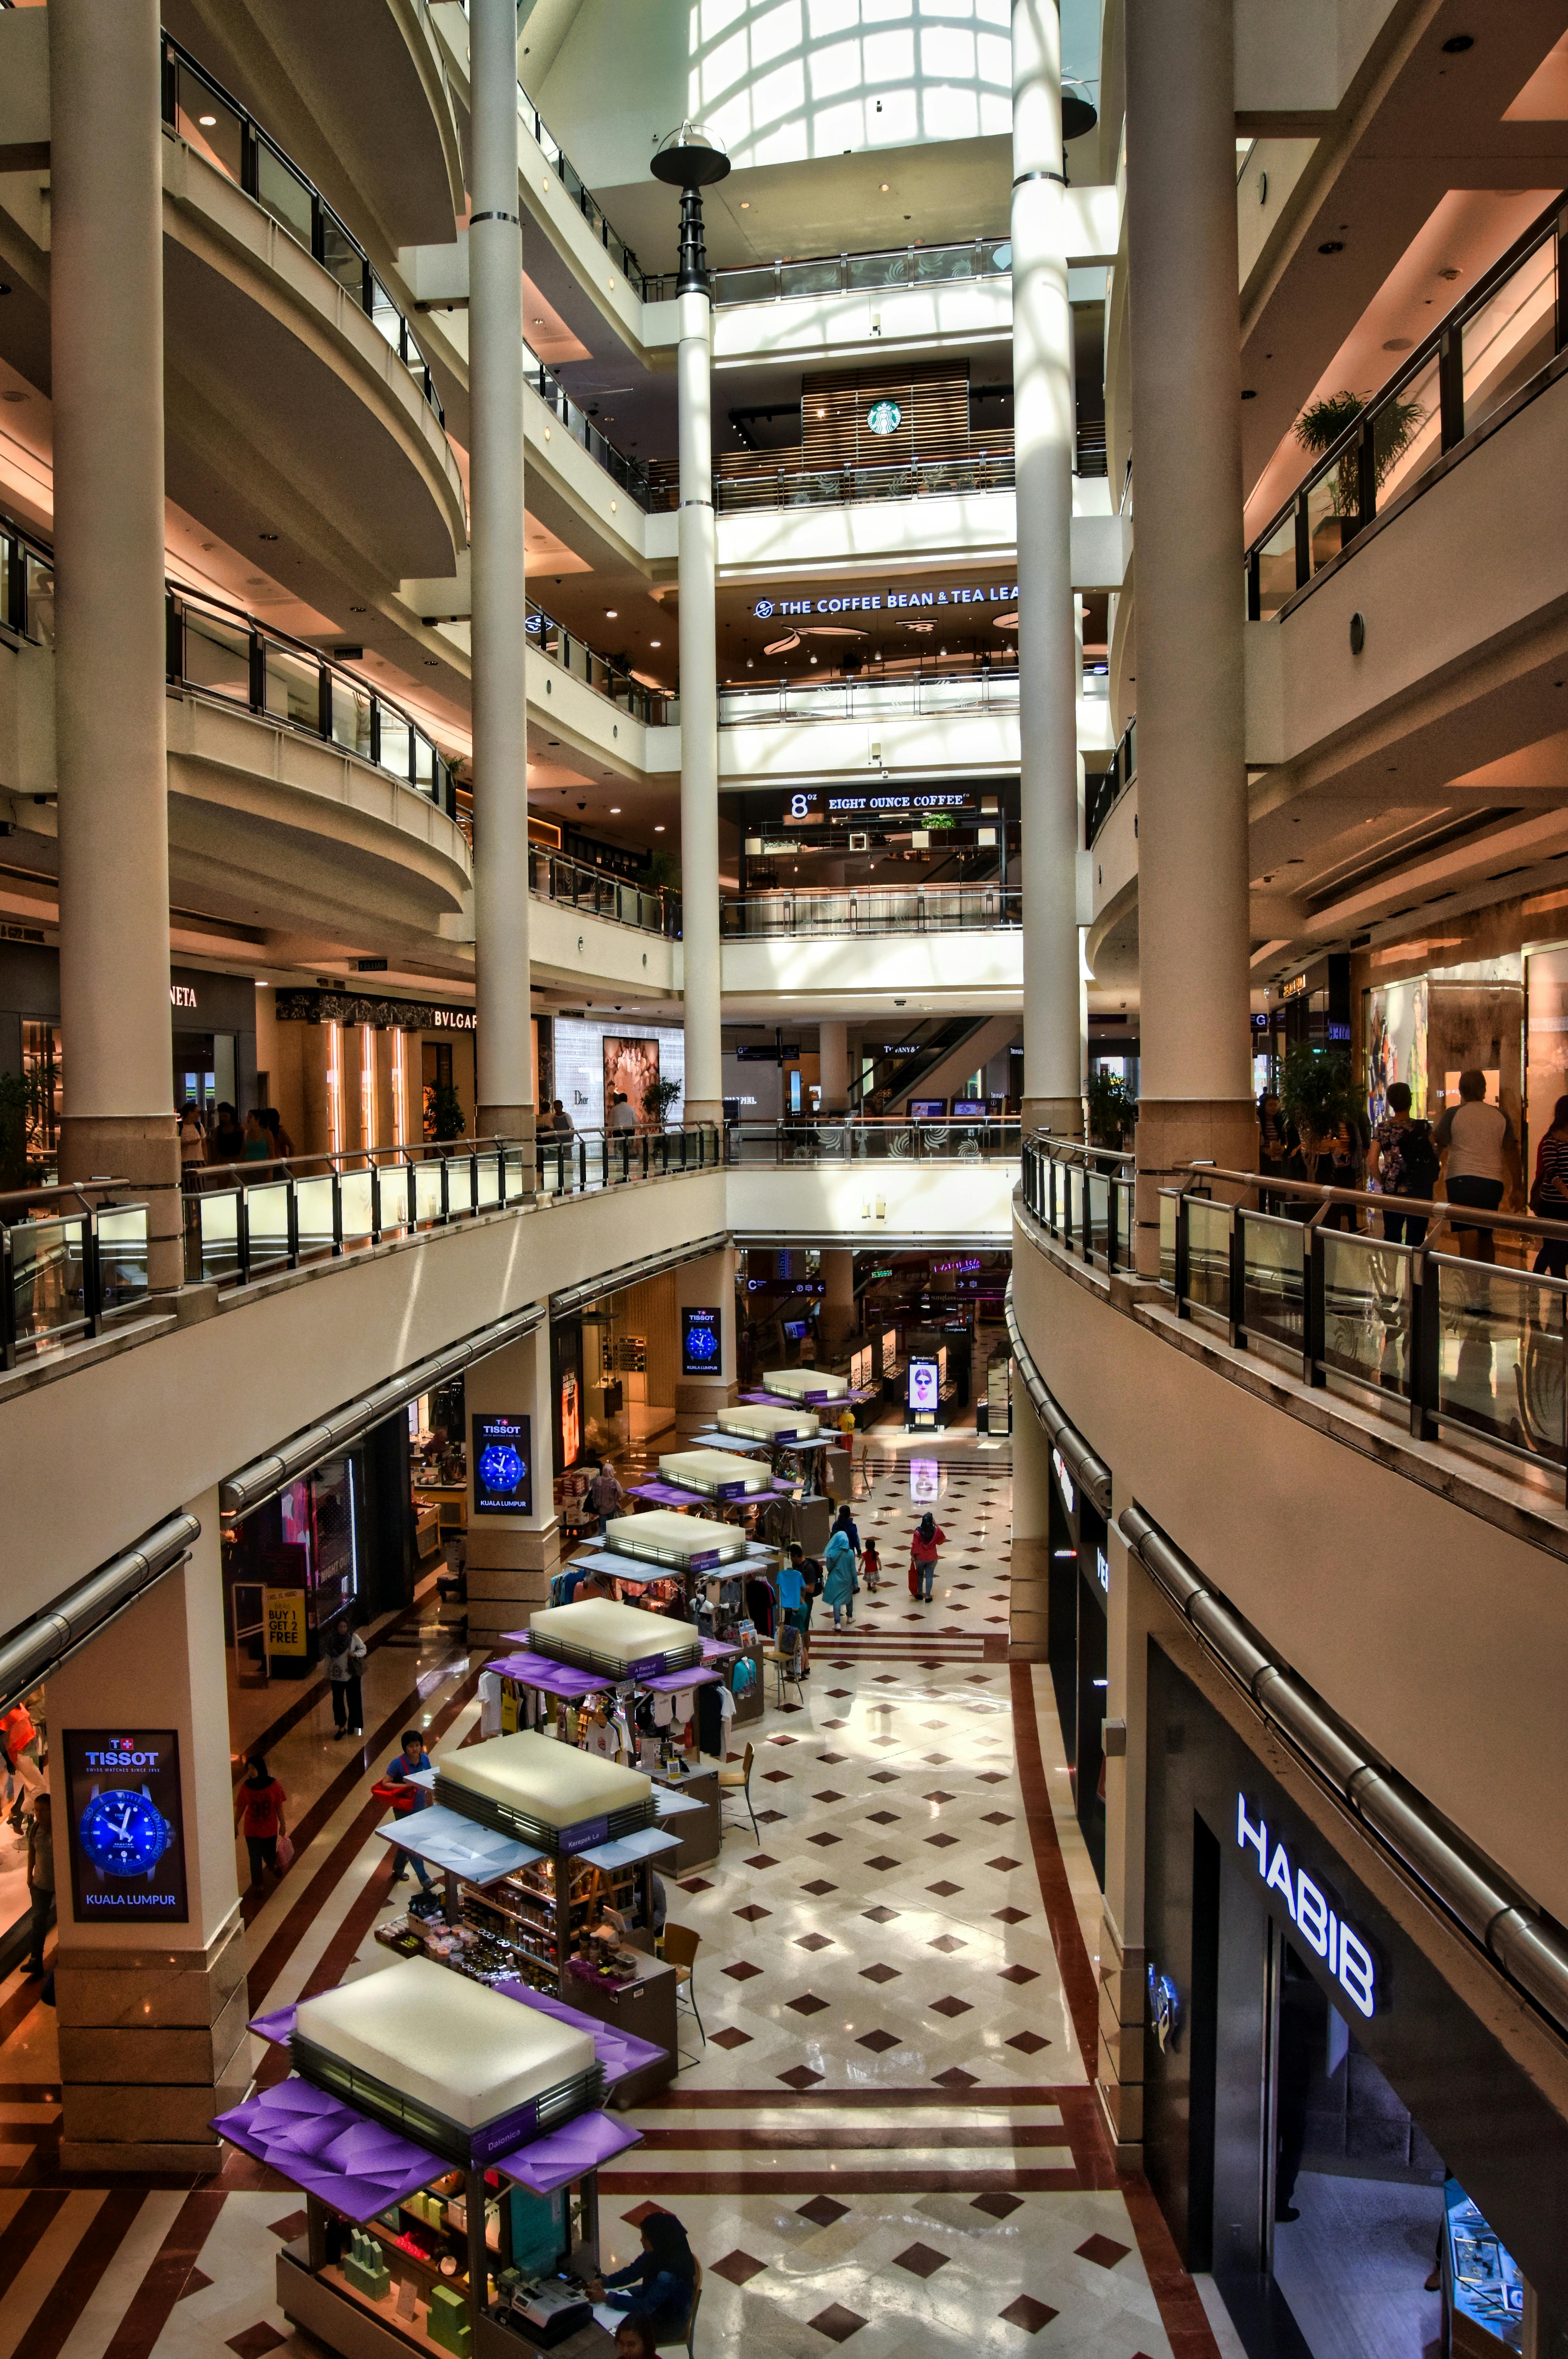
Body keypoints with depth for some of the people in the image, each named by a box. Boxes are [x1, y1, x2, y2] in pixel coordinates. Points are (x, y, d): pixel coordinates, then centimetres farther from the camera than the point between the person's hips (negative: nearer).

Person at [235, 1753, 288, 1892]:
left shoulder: (273, 1785, -14)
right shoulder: (246, 1787, -13)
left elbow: (279, 1807, -5)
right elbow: (240, 1808, -3)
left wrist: (283, 1825, 2)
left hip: (270, 1829, 0)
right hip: (252, 1830, 0)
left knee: (270, 1855, 15)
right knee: (255, 1858, 8)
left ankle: (271, 1868, 51)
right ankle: (257, 1884, 30)